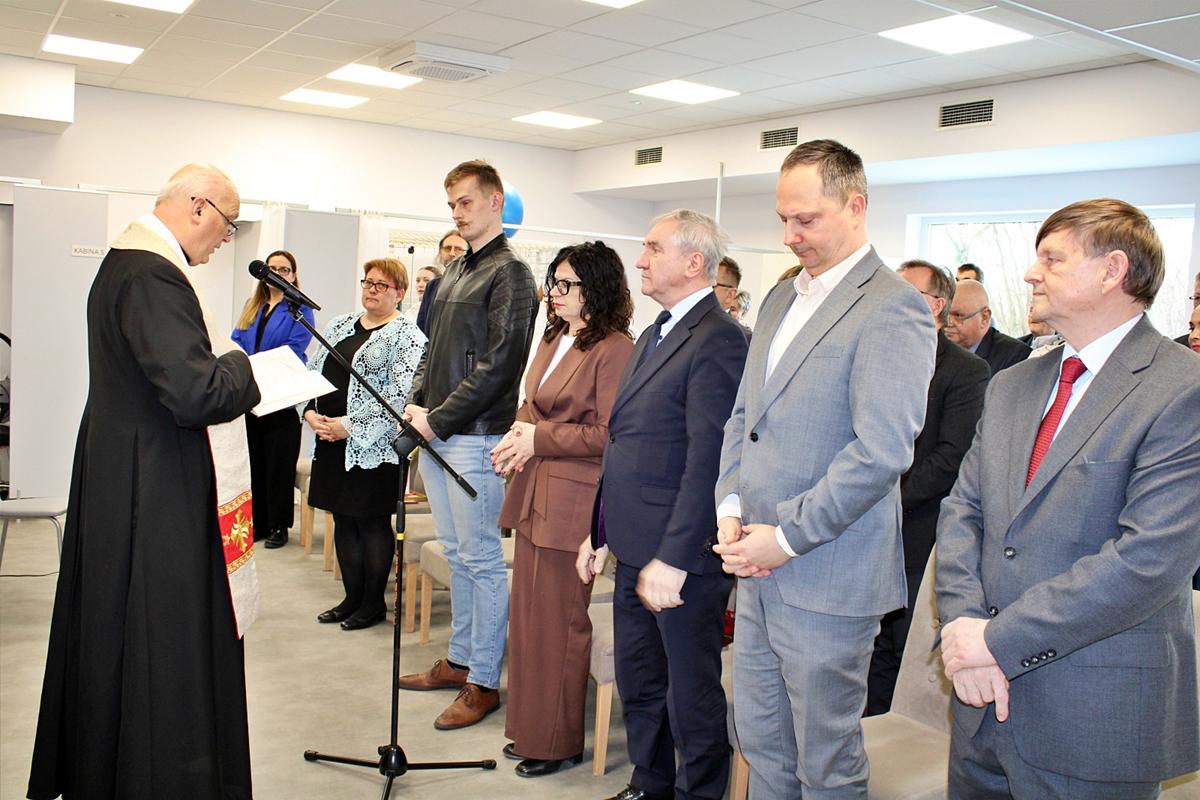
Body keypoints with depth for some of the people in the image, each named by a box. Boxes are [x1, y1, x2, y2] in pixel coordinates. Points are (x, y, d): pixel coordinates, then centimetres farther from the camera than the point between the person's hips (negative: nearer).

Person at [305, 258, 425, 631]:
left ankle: (374, 602, 17)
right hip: (330, 441, 7)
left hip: (373, 446, -7)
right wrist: (311, 413, -1)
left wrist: (349, 426, -18)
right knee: (343, 520, 13)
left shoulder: (406, 335, -8)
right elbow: (313, 372, 16)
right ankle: (353, 597, 26)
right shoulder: (340, 324, 15)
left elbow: (399, 395, -17)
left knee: (372, 523, 2)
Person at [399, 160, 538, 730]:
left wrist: (440, 419, -15)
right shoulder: (454, 271, 17)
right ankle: (459, 660, 30)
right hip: (436, 433, 9)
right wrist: (416, 402, 5)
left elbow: (498, 364, -17)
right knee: (457, 555, 17)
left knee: (481, 559, -1)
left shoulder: (509, 273, -9)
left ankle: (485, 682, 10)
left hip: (475, 436, -9)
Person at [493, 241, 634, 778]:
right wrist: (518, 433, 2)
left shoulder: (614, 350, -14)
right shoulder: (553, 339, 14)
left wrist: (540, 438, -13)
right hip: (535, 492, 9)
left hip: (572, 501, -8)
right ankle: (528, 727, 31)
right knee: (527, 613, 15)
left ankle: (558, 742, 21)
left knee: (558, 621, 3)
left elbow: (609, 433, -17)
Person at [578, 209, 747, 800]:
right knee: (637, 684, 22)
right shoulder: (654, 335, 15)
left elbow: (707, 459, -22)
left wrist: (673, 558, -23)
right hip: (634, 550, 10)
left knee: (691, 696, 8)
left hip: (681, 556, -9)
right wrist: (602, 532, 17)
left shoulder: (716, 340, -16)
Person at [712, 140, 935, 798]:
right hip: (759, 571, 8)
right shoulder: (781, 299, 13)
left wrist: (787, 538, -17)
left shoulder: (892, 308, -14)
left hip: (826, 580, -7)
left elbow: (882, 451, -22)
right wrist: (731, 508, 2)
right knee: (762, 745, 20)